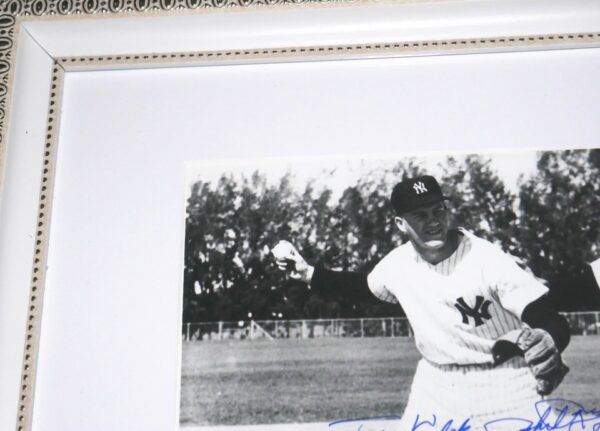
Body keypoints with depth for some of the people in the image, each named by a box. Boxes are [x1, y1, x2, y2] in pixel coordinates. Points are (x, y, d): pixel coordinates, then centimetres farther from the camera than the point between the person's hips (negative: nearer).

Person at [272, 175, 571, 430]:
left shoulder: (487, 258, -22)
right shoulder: (398, 264, -6)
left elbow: (551, 321, -25)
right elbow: (364, 287, 16)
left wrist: (546, 342, -50)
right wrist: (307, 272, 5)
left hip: (502, 384, -4)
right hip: (439, 383, 4)